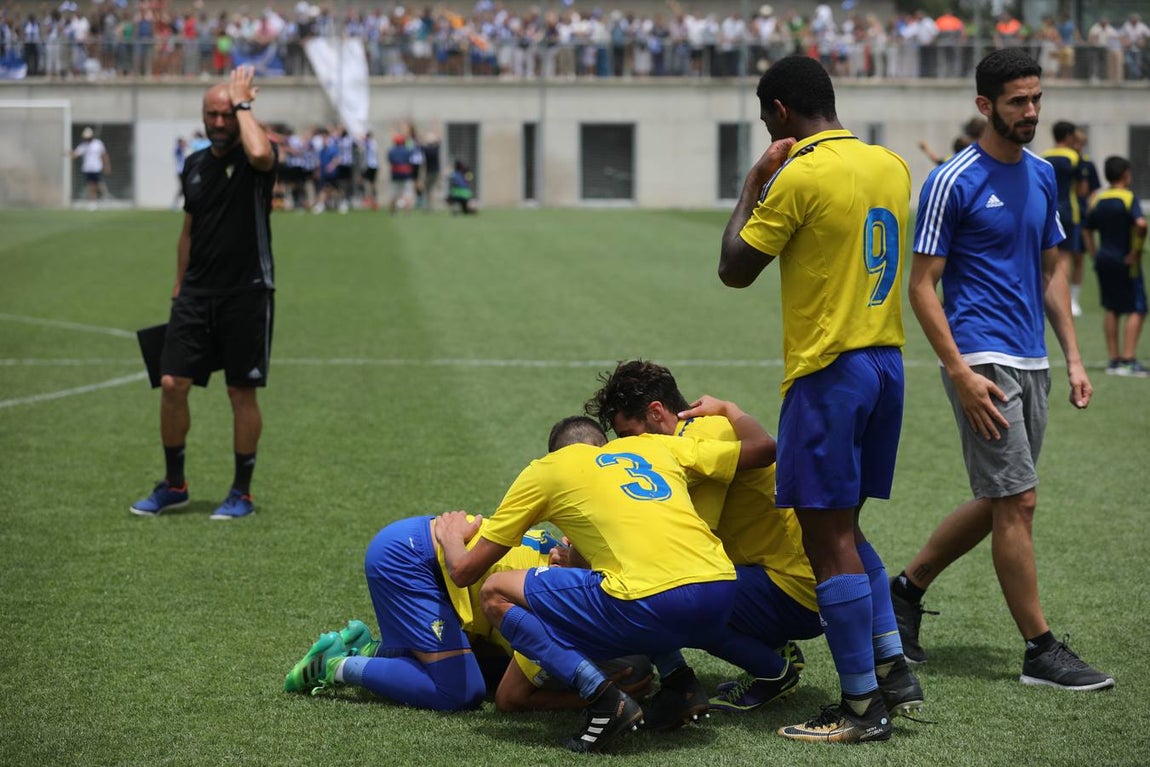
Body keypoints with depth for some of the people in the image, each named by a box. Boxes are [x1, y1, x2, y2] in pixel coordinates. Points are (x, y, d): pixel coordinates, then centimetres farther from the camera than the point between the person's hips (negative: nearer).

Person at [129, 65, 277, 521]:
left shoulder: (253, 161, -7)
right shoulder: (195, 165, 11)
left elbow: (260, 153, -34)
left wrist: (243, 103, -19)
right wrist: (179, 287, 19)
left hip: (246, 293, -5)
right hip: (196, 294, 5)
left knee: (242, 394, 1)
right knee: (172, 385, -1)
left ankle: (242, 493, 13)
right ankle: (173, 485, 14)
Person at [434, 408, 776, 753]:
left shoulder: (546, 469, 17)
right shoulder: (655, 445, 26)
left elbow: (463, 571, 20)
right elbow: (763, 447, 28)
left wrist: (451, 537, 43)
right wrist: (727, 410, 48)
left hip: (653, 604, -6)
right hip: (720, 598, 6)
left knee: (496, 594, 10)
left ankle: (604, 698, -5)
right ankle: (677, 679, 18)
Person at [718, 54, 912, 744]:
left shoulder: (799, 176, -14)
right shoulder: (891, 165, 9)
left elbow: (735, 270, -7)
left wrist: (753, 185, 4)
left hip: (829, 370, -8)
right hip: (888, 361, 8)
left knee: (830, 538, -3)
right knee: (844, 527, 20)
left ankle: (863, 708, -1)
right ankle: (891, 665, 16)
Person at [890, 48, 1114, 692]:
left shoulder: (1042, 175, 12)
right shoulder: (953, 182, -10)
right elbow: (922, 286, -10)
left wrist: (1073, 358, 11)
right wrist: (960, 373, -17)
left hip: (1032, 363, 8)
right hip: (983, 361, -8)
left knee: (998, 503, 12)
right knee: (1017, 502, -7)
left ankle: (907, 589, 29)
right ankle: (1041, 651, 1)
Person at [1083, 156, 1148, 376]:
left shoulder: (1098, 200, 7)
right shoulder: (1129, 198, -12)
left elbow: (1087, 231, 13)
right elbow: (1140, 223, -28)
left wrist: (1095, 254, 14)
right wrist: (1136, 250, -18)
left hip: (1104, 260, 6)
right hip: (1126, 262, -6)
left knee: (1112, 310, 13)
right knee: (1137, 310, -1)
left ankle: (1114, 360, 14)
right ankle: (1129, 360, -9)